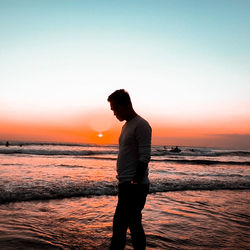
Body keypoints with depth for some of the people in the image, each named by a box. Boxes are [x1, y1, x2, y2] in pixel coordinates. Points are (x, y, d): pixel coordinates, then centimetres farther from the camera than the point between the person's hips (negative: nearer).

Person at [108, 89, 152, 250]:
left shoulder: (141, 125, -11)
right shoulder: (126, 125, 18)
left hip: (134, 186, -10)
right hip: (126, 185, 10)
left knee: (120, 225, -8)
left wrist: (135, 182, -22)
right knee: (134, 224, 16)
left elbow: (145, 157, -18)